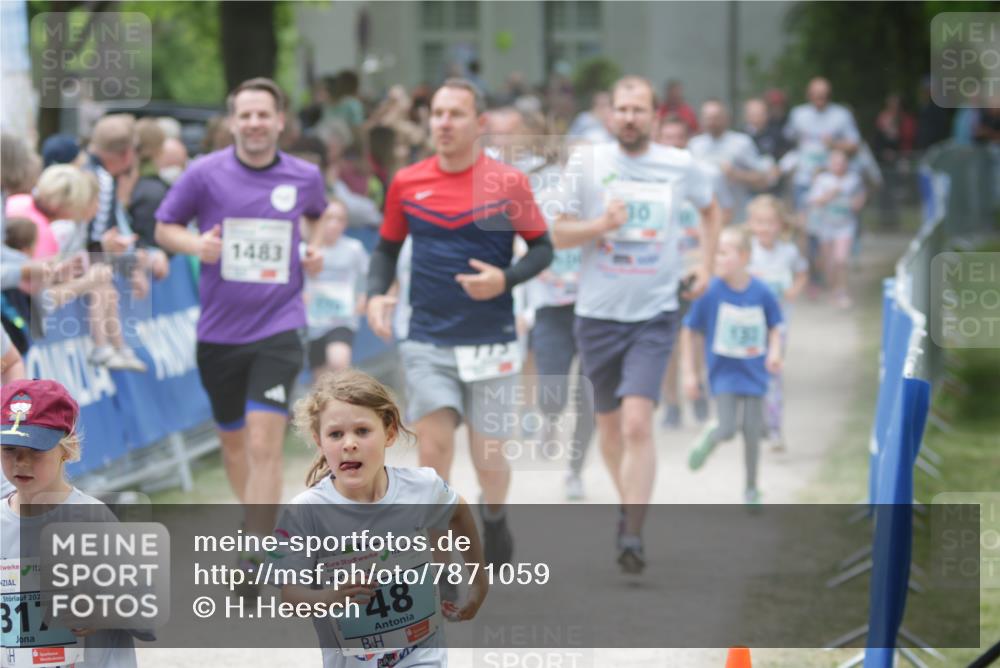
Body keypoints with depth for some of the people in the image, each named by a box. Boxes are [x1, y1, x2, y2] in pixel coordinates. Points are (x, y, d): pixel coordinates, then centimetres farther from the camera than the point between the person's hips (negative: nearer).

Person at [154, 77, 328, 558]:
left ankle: (256, 556, -14)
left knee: (265, 443, -15)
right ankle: (257, 526, 38)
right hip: (219, 331, 1)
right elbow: (164, 228, 5)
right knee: (232, 440, 14)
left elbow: (321, 214, 24)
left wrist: (318, 250, 4)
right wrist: (194, 244, -15)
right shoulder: (204, 174, -5)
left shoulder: (305, 177, 1)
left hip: (278, 326, -1)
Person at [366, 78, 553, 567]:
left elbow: (542, 247, 4)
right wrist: (376, 293, -4)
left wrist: (505, 279, -14)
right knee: (434, 444, -13)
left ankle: (493, 516, 37)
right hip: (427, 342, 1)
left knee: (486, 457, 4)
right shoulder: (406, 184, 2)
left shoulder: (508, 183, -4)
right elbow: (387, 248, 14)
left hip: (490, 342, -1)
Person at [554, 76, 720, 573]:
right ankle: (628, 503, 39)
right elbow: (559, 235, -1)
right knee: (609, 423, 14)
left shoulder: (679, 166, 2)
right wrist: (602, 225, -18)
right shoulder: (586, 162, -2)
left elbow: (708, 209, 23)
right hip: (597, 312, 1)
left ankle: (633, 534, -18)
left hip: (654, 314, -1)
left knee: (637, 423, -17)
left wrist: (706, 265, 12)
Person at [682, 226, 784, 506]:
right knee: (727, 429, -12)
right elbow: (689, 332, -5)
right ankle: (708, 439, 25)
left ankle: (751, 488, 24)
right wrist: (689, 373, -5)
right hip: (724, 371, -1)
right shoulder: (710, 292, -14)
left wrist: (774, 352, -13)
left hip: (753, 372, 2)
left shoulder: (761, 293, -9)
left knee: (752, 431, 4)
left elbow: (774, 328, 7)